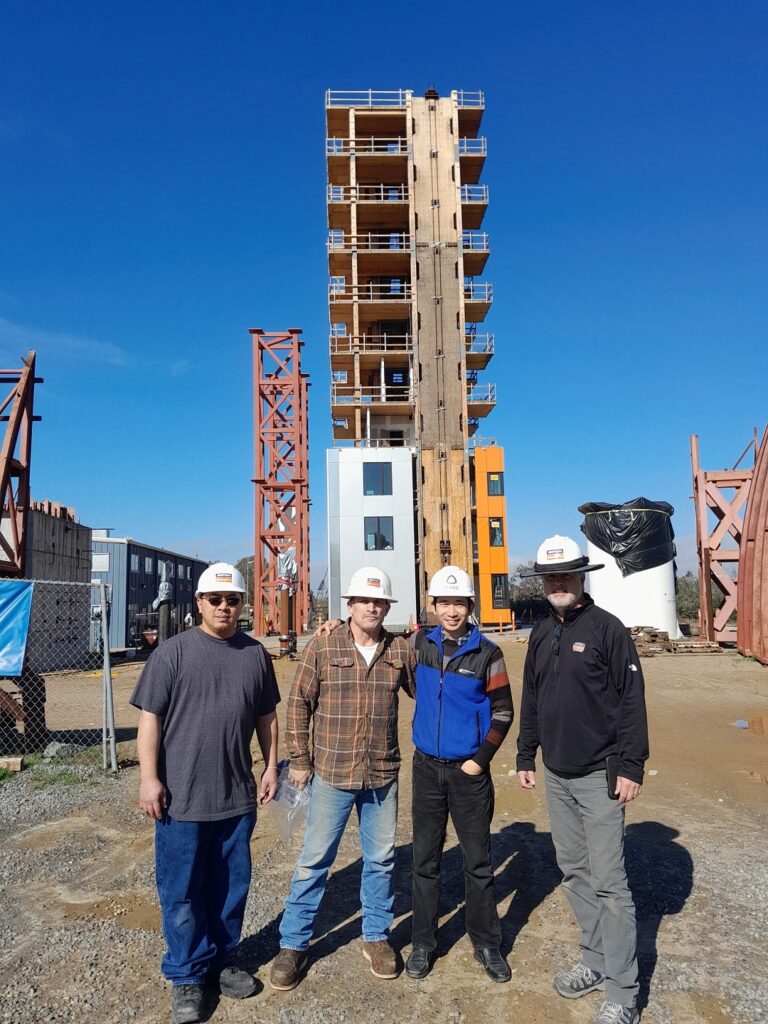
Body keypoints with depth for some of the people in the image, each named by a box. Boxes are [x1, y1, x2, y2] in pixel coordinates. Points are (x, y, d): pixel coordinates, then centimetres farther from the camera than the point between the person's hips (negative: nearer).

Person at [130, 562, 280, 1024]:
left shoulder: (256, 654, 3)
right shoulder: (174, 651, -7)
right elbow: (150, 717, -7)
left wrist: (271, 766, 11)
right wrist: (149, 776, -12)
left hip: (238, 797, 4)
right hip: (181, 797, -3)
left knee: (232, 886, 16)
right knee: (182, 891, 9)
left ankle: (220, 960, 36)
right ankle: (186, 976, 28)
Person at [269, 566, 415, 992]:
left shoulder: (401, 650, -2)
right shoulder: (322, 647, -7)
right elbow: (299, 705, -3)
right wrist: (299, 760, -3)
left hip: (383, 774, 2)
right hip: (332, 773, -2)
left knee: (381, 859, 16)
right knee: (314, 860, 10)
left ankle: (376, 936, 37)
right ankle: (293, 943, 28)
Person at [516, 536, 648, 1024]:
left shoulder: (607, 628, -11)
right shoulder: (542, 634, 7)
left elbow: (632, 700, -12)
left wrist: (631, 765, -14)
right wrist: (526, 757, 15)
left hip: (598, 776, -6)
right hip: (556, 776, 6)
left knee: (609, 882, -1)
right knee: (574, 872, 16)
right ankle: (596, 962, 32)